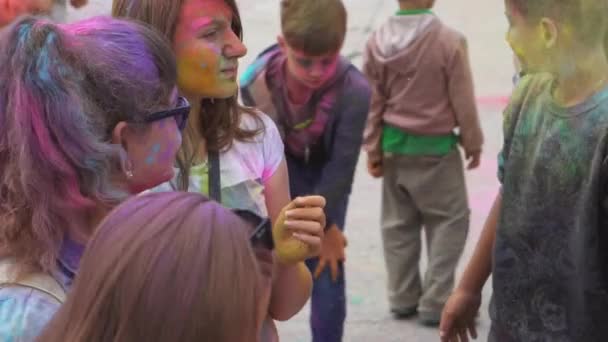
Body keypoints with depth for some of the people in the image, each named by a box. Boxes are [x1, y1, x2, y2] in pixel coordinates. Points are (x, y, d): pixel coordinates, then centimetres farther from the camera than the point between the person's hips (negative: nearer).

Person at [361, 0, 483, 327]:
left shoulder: (377, 42, -5)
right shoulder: (449, 41, -18)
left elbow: (372, 101, 1)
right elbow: (463, 100, -10)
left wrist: (373, 149, 11)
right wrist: (473, 142, 5)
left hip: (393, 144, 5)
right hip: (435, 146, -5)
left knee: (398, 222, 16)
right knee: (450, 219, 8)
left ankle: (403, 298, 23)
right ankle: (435, 302, 7)